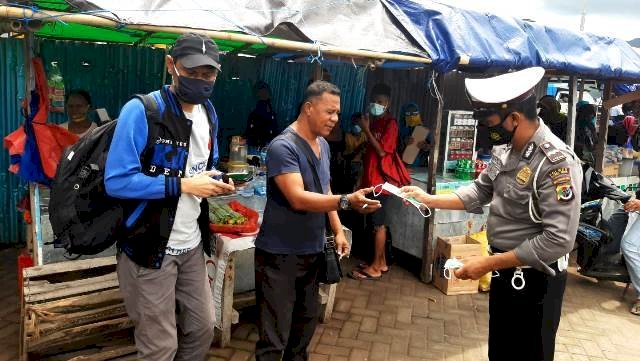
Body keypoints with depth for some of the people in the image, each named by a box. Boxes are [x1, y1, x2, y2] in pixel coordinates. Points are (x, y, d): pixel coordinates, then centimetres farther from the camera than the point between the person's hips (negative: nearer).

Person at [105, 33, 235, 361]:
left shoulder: (209, 113, 6)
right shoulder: (141, 110, -17)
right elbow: (117, 181, -22)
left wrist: (216, 183, -3)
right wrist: (183, 185, -24)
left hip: (192, 244, 7)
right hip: (149, 247, -7)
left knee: (202, 328, 18)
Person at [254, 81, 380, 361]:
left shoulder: (323, 145, 9)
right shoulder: (283, 146, -19)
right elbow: (298, 199, -28)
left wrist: (338, 230, 10)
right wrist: (347, 201, -37)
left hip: (312, 251, 8)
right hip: (280, 254, -8)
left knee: (307, 321, 22)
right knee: (274, 334, -1)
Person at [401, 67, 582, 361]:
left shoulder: (557, 162, -26)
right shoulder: (505, 149, 0)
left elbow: (558, 240, -29)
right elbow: (480, 192, 11)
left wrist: (489, 263, -26)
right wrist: (429, 200, 1)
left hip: (534, 279, -8)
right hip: (505, 270, 8)